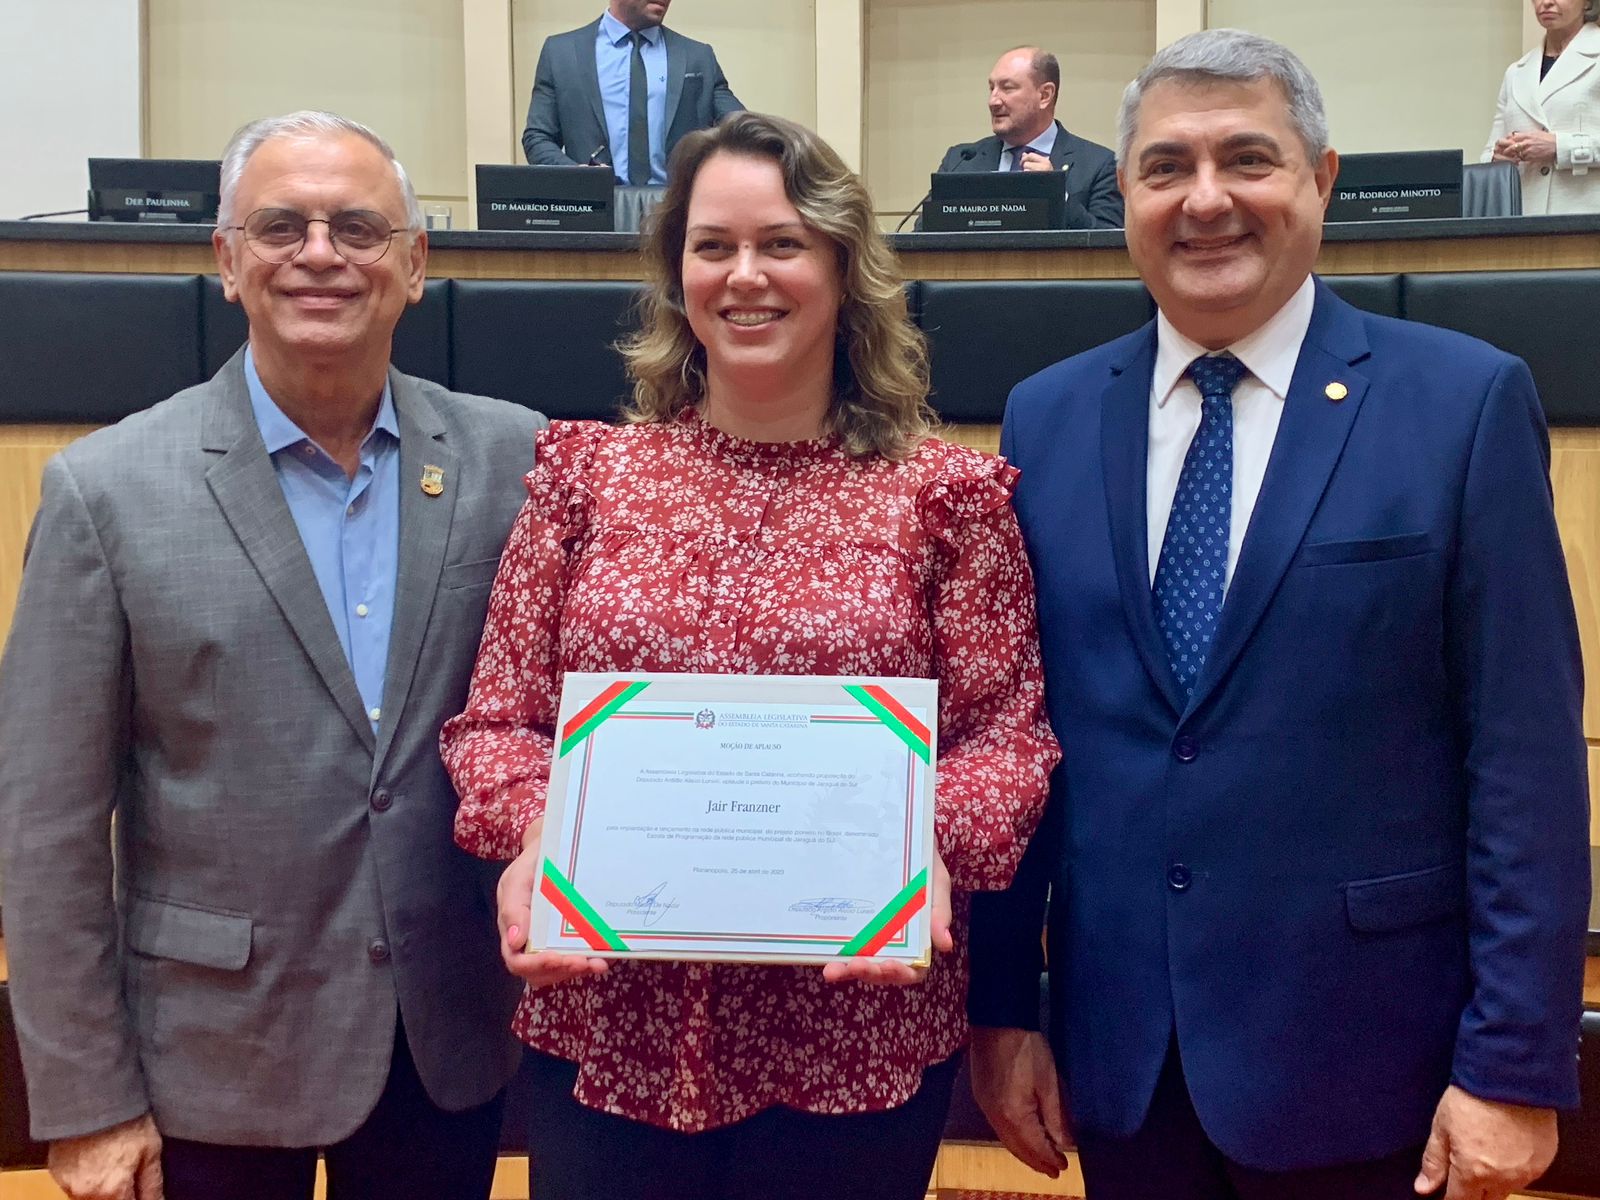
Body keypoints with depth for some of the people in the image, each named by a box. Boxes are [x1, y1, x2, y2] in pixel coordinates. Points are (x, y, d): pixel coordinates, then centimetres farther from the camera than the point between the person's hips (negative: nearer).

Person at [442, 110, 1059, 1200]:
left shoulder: (943, 492, -2)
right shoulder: (585, 470, 3)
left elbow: (1008, 734, -1)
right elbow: (497, 721, 4)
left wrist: (930, 846, -19)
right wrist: (532, 834, -15)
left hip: (860, 1039, -1)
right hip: (609, 1025, 2)